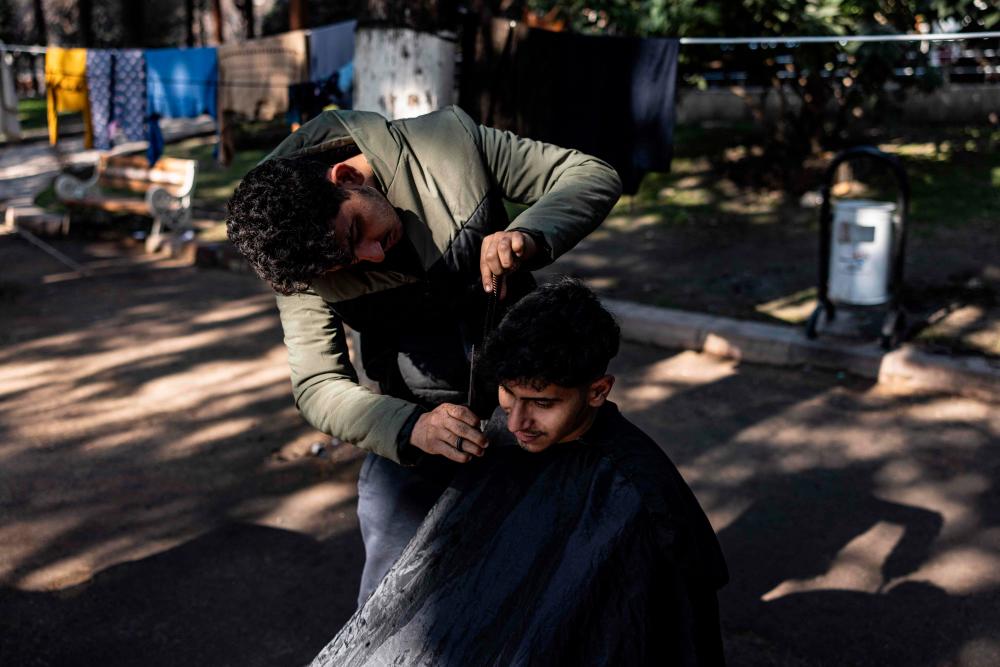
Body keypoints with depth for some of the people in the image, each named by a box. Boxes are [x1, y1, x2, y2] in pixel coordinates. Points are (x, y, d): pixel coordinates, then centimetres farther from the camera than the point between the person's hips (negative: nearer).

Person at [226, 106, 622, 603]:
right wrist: (410, 428, -35)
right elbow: (317, 388, -16)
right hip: (412, 424, 0)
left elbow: (594, 175, -15)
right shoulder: (302, 265, -17)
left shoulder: (451, 142, -21)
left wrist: (531, 235, -36)